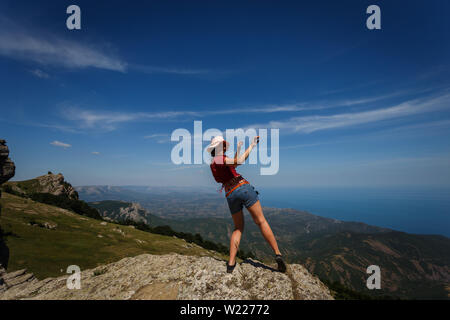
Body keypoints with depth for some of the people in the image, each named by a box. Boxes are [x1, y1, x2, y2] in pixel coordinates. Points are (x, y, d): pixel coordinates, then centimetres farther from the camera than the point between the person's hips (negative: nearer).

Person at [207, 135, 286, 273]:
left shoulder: (212, 165, 19)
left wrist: (238, 150, 21)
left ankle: (231, 263, 8)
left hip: (230, 195, 7)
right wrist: (251, 146, -7)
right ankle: (278, 254, 1)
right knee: (261, 221, 1)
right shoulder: (221, 159, -3)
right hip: (243, 188, -6)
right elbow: (239, 161, -17)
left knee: (238, 228, 16)